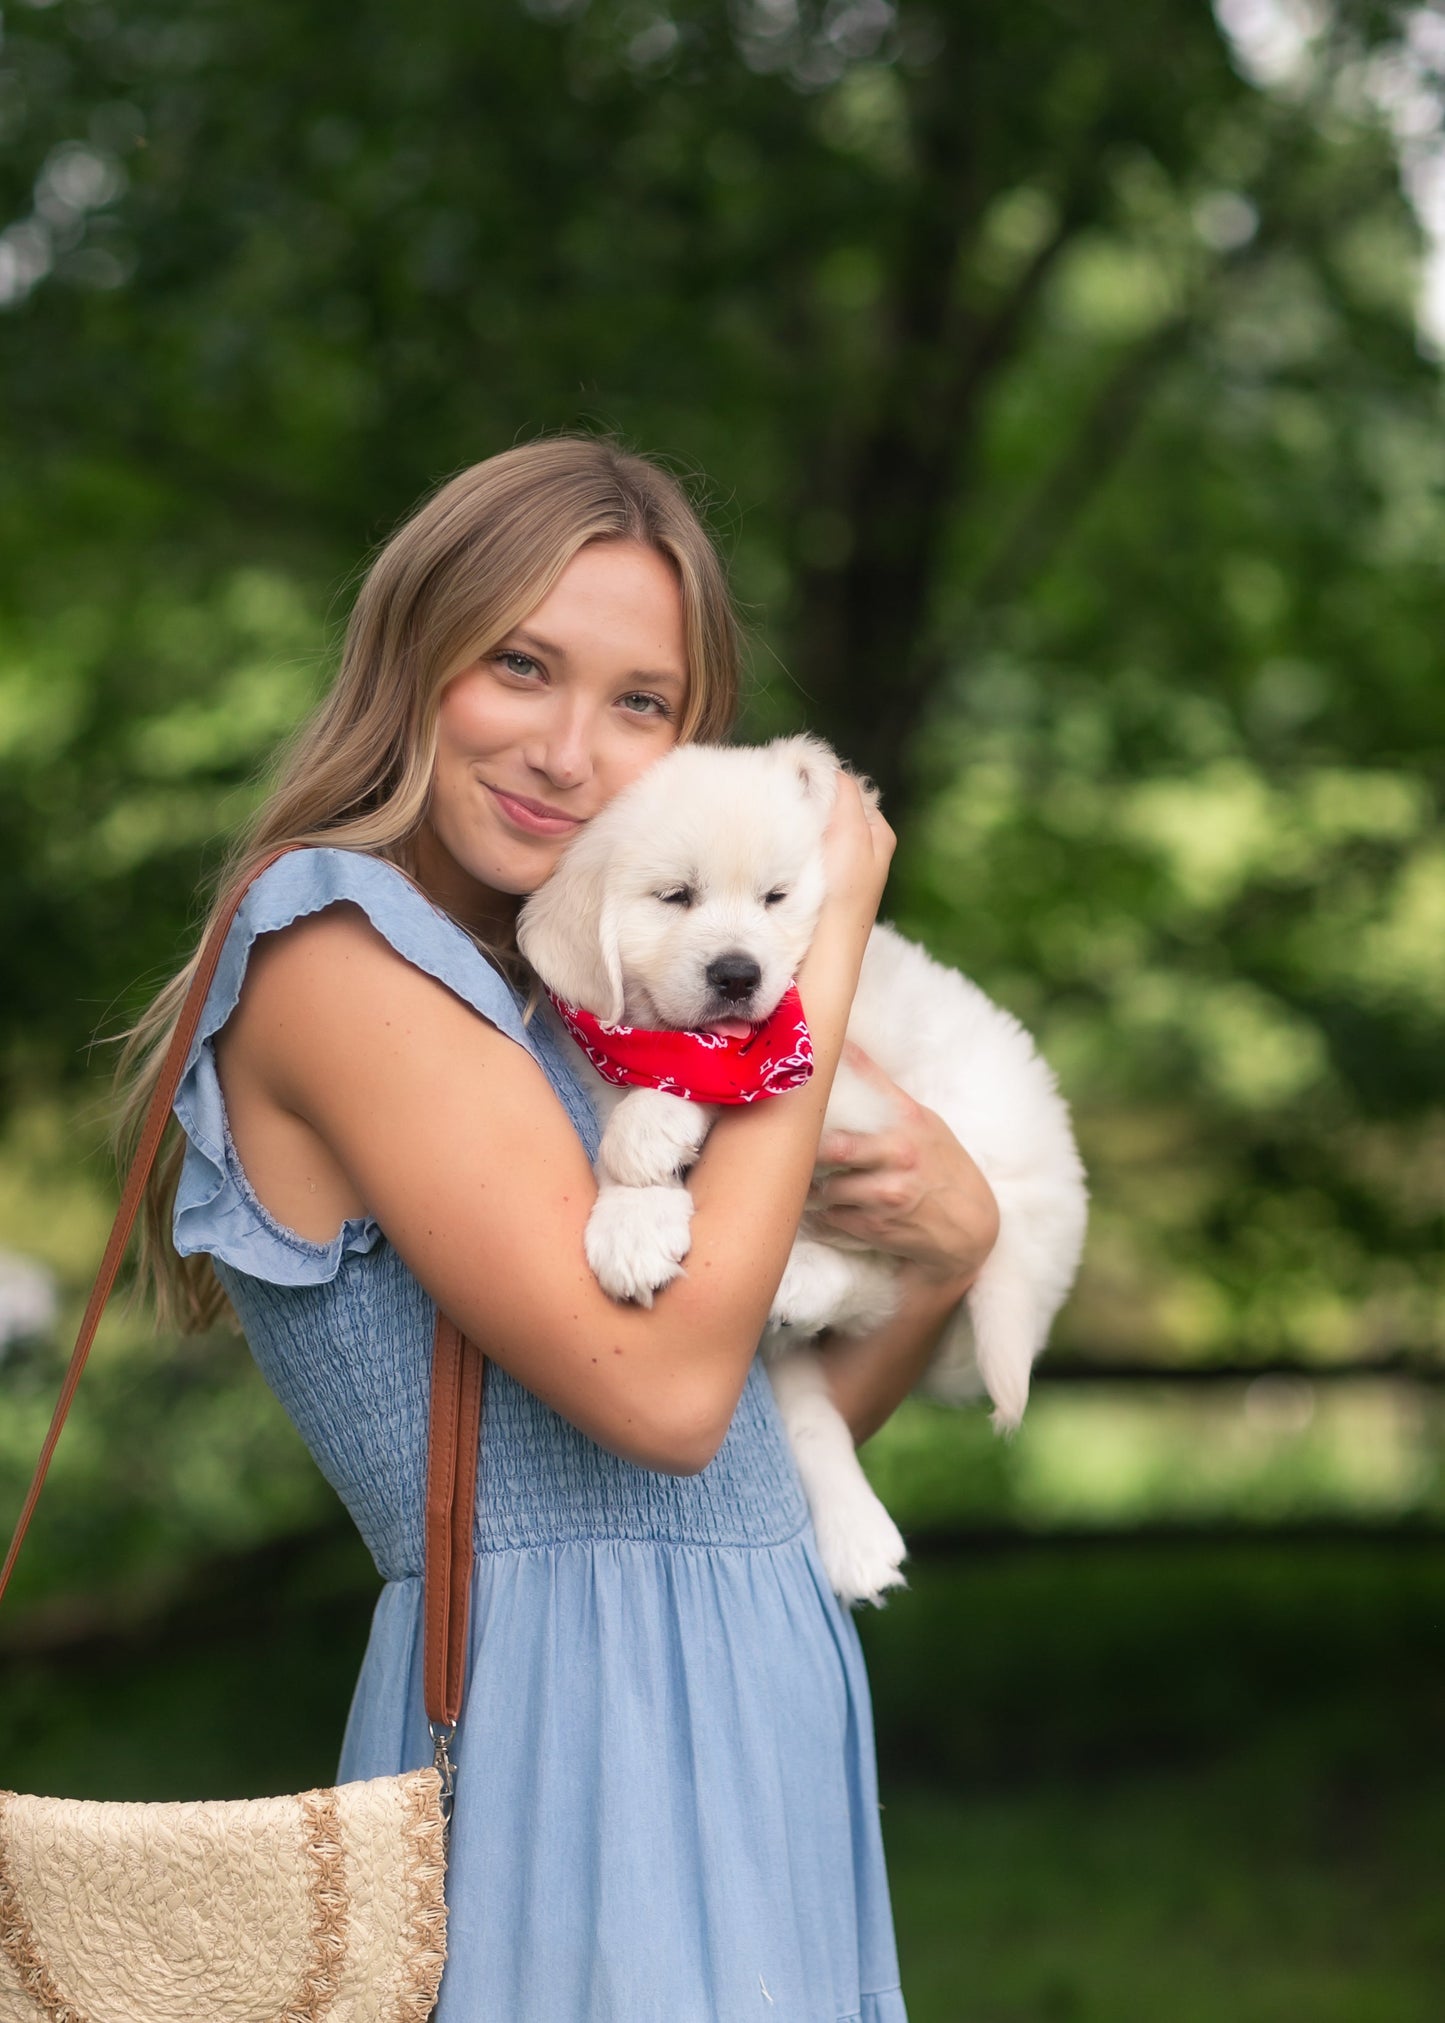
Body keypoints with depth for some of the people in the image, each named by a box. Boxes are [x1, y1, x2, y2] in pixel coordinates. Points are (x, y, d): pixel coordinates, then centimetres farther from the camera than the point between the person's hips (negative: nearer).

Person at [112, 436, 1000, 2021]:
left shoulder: (554, 999, 16)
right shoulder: (338, 953, -11)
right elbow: (660, 1392, -20)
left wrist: (949, 1258, -2)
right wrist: (826, 946, -13)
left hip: (741, 1712, 9)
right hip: (572, 1709, -9)